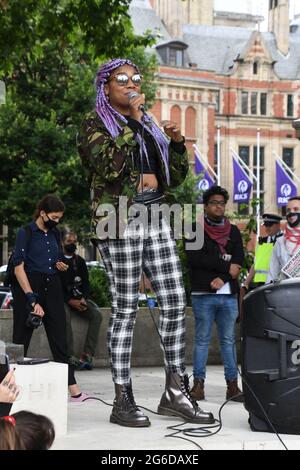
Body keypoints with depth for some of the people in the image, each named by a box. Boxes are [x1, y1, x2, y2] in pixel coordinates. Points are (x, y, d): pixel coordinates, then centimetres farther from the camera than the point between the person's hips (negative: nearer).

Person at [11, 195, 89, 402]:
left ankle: (73, 388, 0)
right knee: (21, 340, -1)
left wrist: (61, 266, 4)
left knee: (59, 338, 2)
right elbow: (19, 267, -12)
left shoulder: (55, 234, 13)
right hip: (28, 286, -6)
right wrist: (33, 300, -18)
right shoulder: (26, 233, -6)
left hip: (52, 287, 6)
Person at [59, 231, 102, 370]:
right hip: (63, 299, -5)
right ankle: (70, 357, -35)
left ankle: (87, 354, -26)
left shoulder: (80, 261, 17)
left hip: (79, 298, 5)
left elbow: (86, 282, 14)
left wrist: (83, 299, -7)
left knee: (96, 314, -21)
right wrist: (70, 301, -16)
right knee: (65, 316, -35)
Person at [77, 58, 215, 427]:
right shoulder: (95, 123, 1)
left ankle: (175, 391, 9)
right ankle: (122, 400, 2)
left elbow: (176, 177, 21)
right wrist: (133, 121, -13)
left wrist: (177, 142, 3)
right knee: (125, 309, -4)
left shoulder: (149, 124, 20)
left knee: (175, 301, 1)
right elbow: (110, 166, -18)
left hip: (155, 217, 6)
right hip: (120, 219, -6)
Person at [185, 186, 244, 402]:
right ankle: (198, 384, 2)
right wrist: (226, 266, -10)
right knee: (202, 340, 0)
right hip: (203, 295, -3)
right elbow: (194, 258, -11)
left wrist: (222, 278, -14)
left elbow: (239, 261, 3)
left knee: (229, 340, 5)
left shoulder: (233, 232, 15)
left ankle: (232, 385, 6)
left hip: (229, 294, 3)